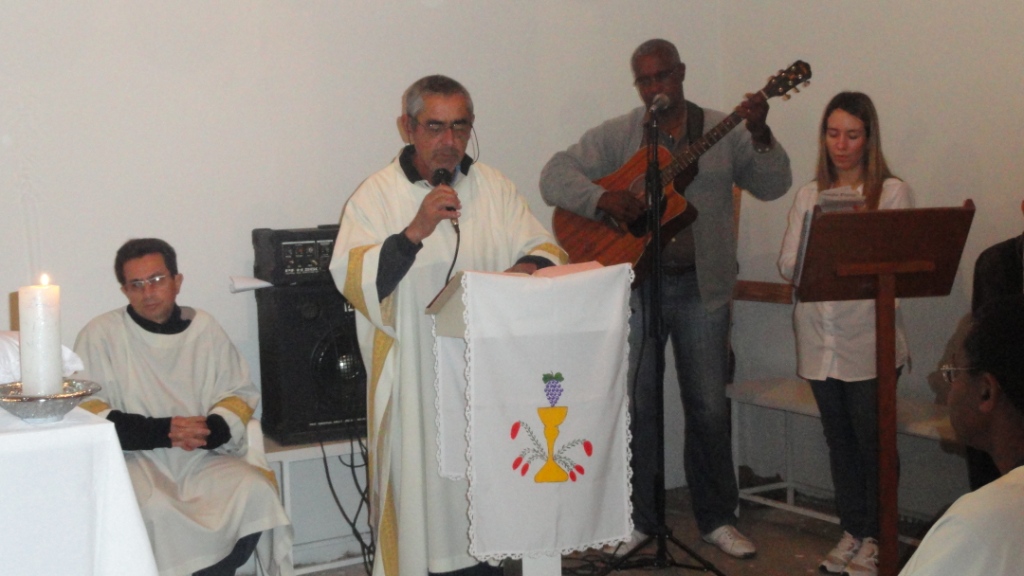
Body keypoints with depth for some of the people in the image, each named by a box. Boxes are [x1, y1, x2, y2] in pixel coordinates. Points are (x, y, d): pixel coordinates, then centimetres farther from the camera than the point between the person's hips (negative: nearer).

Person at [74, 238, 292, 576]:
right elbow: (87, 413, -7)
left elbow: (239, 393, 11)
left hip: (202, 458, 3)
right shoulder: (101, 333, -1)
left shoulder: (204, 328, 9)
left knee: (256, 491, -23)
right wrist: (160, 432, -17)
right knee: (156, 508, -34)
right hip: (135, 457, -3)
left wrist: (212, 430, -12)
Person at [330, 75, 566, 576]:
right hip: (413, 380, -3)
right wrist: (415, 231, -25)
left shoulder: (495, 188, 8)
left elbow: (545, 249, 10)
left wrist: (530, 267, -14)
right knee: (418, 487, 0)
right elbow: (351, 278, -13)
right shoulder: (376, 195, -3)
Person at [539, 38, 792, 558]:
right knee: (636, 405, 6)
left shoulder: (723, 131, 4)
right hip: (633, 282, 0)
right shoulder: (615, 135, 2)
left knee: (709, 406, 7)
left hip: (702, 285, 1)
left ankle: (717, 518, 23)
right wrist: (603, 198, -21)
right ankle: (638, 520, 21)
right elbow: (555, 176, -5)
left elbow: (773, 186, -3)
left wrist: (761, 135, -19)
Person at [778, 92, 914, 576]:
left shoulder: (892, 192, 0)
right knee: (839, 438, 13)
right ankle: (852, 532, 25)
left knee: (873, 440, 1)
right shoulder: (808, 196, 12)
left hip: (868, 340, -4)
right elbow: (787, 264, 4)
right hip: (820, 340, 4)